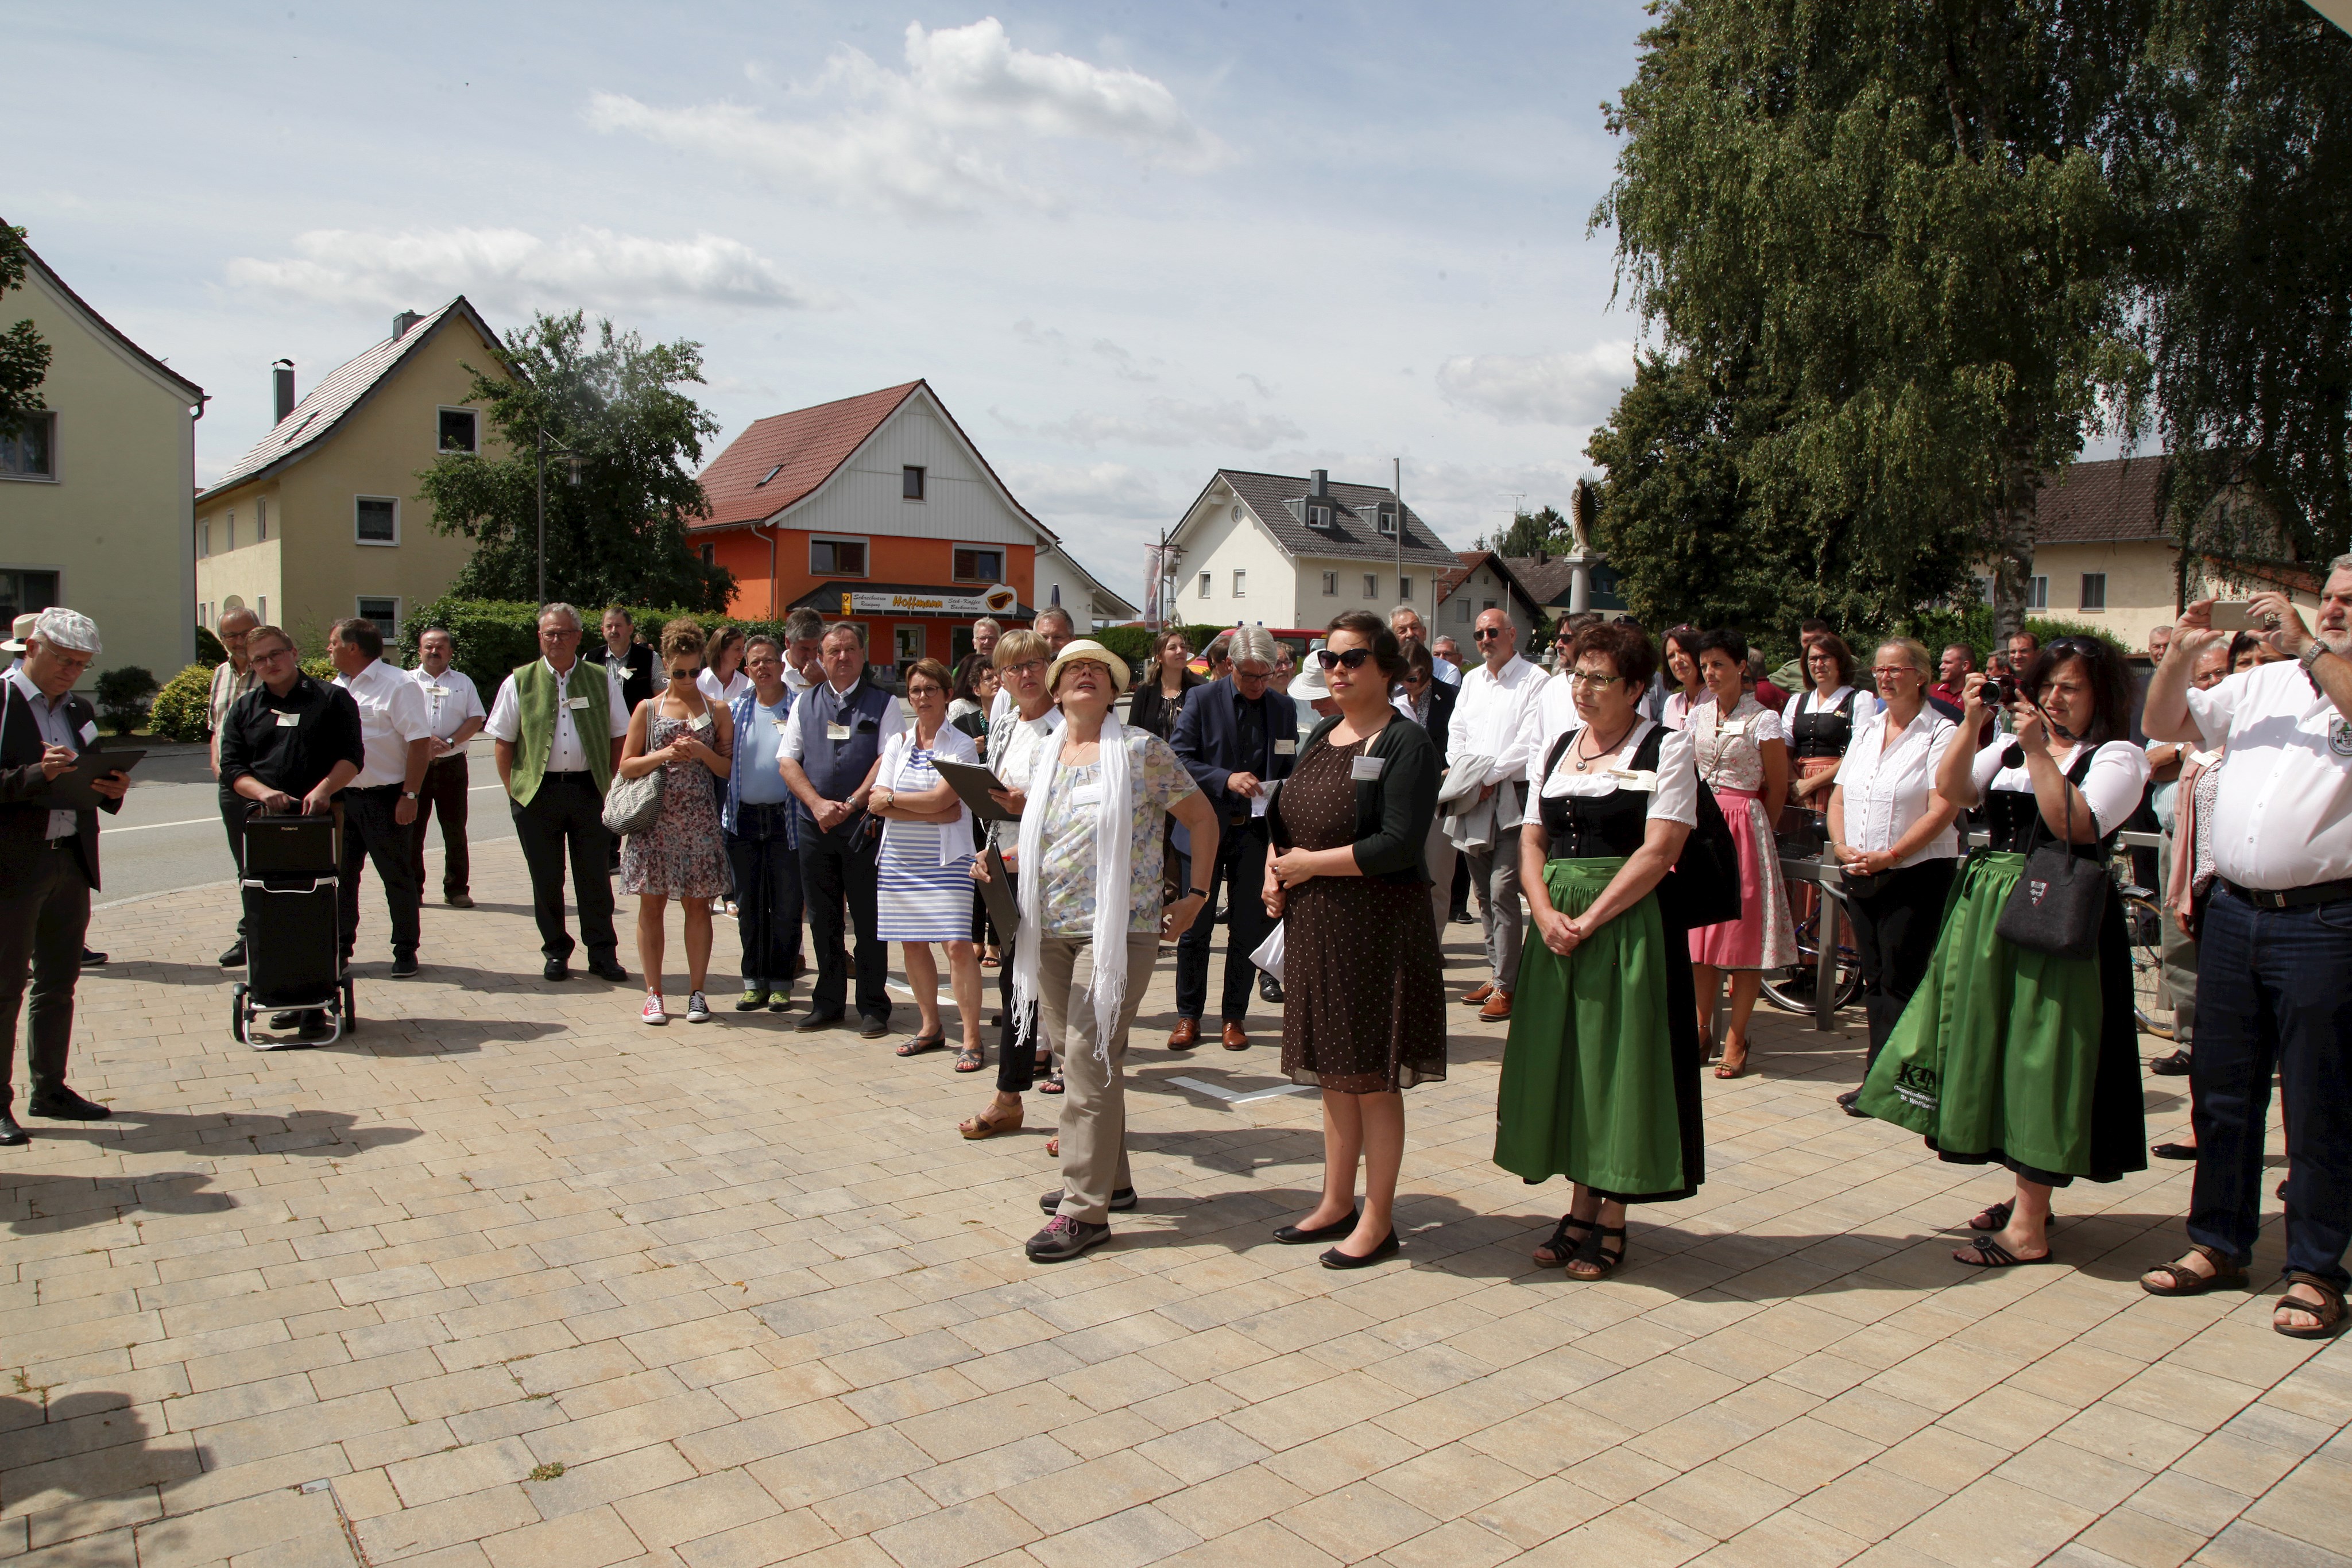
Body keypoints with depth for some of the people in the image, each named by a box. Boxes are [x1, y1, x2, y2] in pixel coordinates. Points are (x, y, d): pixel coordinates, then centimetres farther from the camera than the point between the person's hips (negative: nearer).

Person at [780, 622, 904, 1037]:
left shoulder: (884, 703, 2)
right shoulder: (806, 703, 12)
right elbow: (789, 761, 7)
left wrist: (849, 806, -15)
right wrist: (818, 804, -7)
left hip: (864, 825, -3)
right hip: (814, 826, 4)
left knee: (868, 919, 1)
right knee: (822, 918, 11)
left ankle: (873, 1007, 10)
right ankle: (828, 1003, 22)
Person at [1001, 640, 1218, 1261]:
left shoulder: (1141, 750, -5)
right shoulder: (1044, 756, 12)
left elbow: (1202, 818, 0)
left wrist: (1196, 896, -2)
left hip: (1118, 928, -6)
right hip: (1049, 929, 6)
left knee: (1090, 1058, -9)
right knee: (1075, 1056, 11)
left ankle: (1087, 1208, -3)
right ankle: (1108, 1178, 27)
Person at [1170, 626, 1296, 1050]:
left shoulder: (1284, 708, 8)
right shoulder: (1202, 701, -2)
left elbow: (1290, 768, 13)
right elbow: (1180, 761, -7)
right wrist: (1227, 779, -20)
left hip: (1258, 830, 2)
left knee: (1249, 928, 5)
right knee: (1195, 928, 4)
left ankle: (1234, 1018, 18)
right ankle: (1188, 1017, 17)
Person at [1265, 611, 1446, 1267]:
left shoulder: (1407, 744, -11)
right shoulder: (1322, 736, 13)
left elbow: (1398, 844, -21)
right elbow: (1285, 816, 19)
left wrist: (1310, 863, -15)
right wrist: (1273, 869, 0)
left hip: (1377, 928, -8)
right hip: (1314, 926, 8)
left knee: (1374, 1078, 1)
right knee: (1333, 1071, 16)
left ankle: (1378, 1222, 14)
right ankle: (1337, 1203, 29)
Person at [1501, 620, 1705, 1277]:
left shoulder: (1666, 748, -4)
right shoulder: (1557, 747, 12)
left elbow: (1659, 851, -13)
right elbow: (1532, 840, 9)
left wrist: (1590, 920, -17)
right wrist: (1546, 913, -8)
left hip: (1630, 922, -5)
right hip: (1557, 924, 6)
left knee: (1619, 1062, 1)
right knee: (1563, 1061, 9)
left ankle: (1612, 1223, 13)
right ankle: (1581, 1209, 21)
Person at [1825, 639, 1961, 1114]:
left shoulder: (1941, 733, -7)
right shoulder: (1866, 731, 13)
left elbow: (1942, 810, -15)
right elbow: (1839, 797, 13)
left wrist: (1889, 856, -19)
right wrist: (1842, 846, -4)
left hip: (1917, 875, -6)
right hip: (1861, 875, 6)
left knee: (1899, 983, -2)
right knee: (1874, 980, 9)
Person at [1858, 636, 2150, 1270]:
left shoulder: (2118, 758, -2)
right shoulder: (2012, 747, 17)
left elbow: (2075, 825, -18)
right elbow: (1951, 789, 4)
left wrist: (2038, 753, -19)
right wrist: (1970, 725, -6)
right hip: (1988, 908, 7)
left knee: (2040, 1052, -6)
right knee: (1997, 1044, 12)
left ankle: (2029, 1229, -1)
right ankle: (2028, 1191, 27)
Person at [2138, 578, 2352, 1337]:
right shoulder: (2262, 682, 16)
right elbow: (2165, 723, 14)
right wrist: (2181, 652, 0)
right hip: (2233, 912, 5)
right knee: (2221, 1089, 12)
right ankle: (2220, 1243, 24)